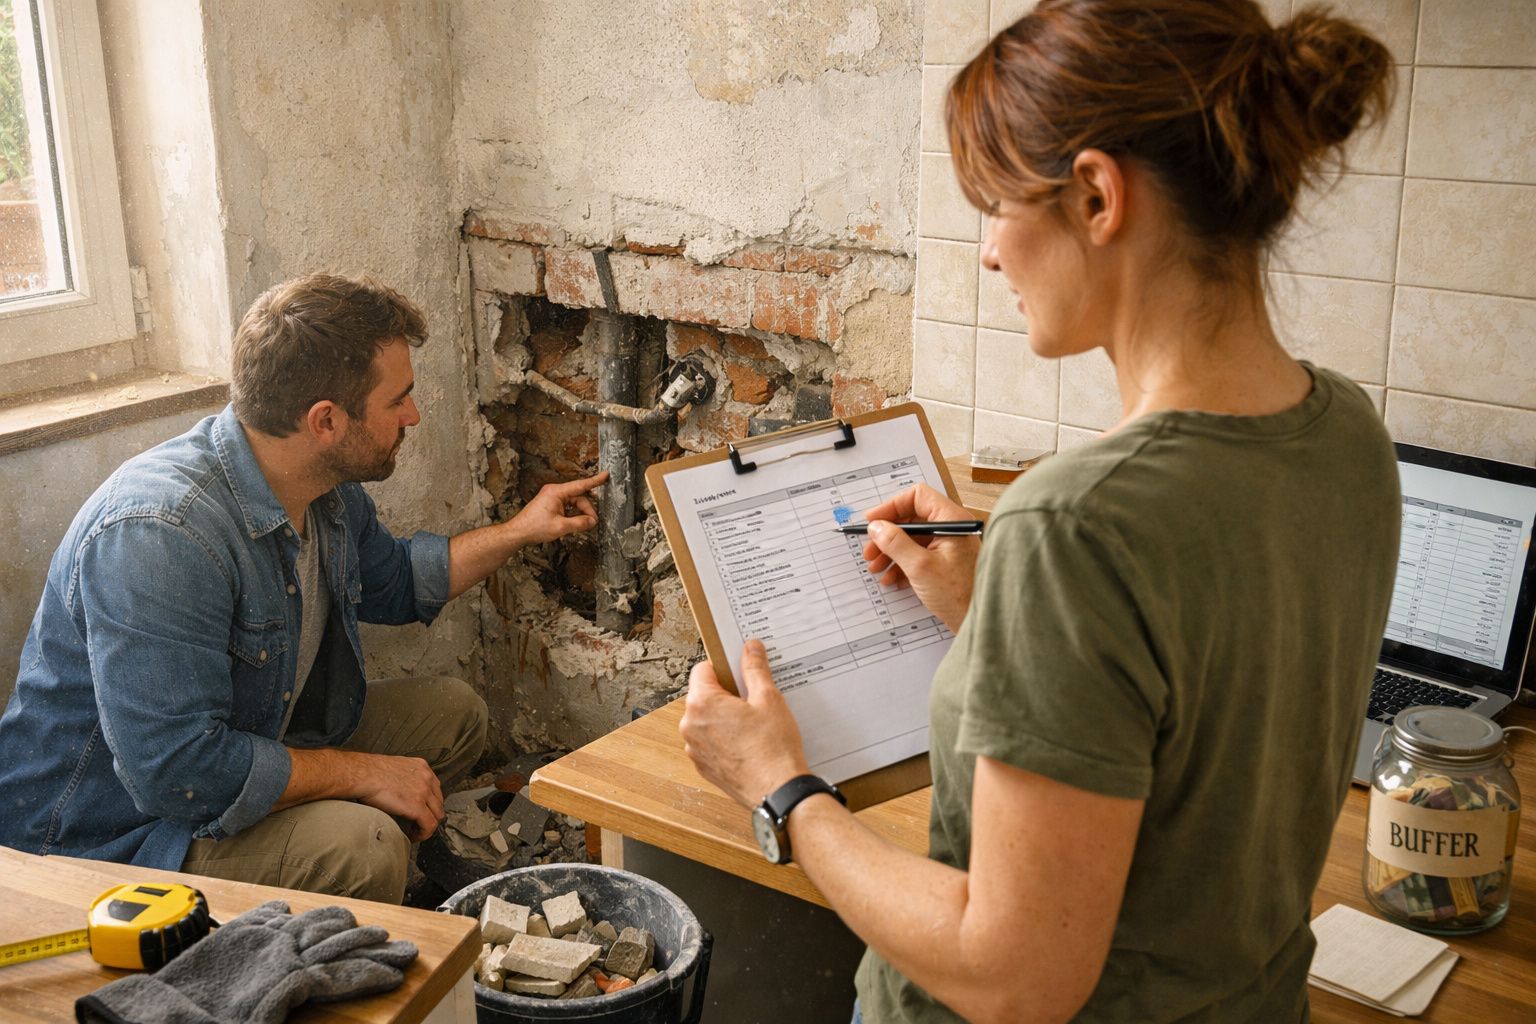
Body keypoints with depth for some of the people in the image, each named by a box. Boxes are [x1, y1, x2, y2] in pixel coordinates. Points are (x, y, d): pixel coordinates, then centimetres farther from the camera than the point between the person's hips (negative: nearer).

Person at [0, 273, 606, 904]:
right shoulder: (159, 536, -33)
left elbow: (392, 583, 23)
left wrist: (518, 532, 17)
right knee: (360, 846, -32)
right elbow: (177, 770, -35)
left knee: (452, 712, 11)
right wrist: (367, 773, -26)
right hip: (111, 839, -10)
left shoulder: (328, 490, -1)